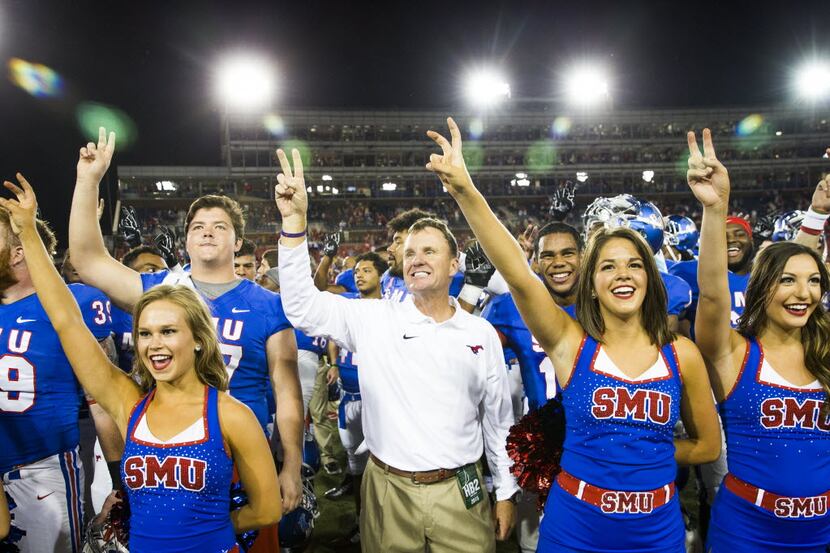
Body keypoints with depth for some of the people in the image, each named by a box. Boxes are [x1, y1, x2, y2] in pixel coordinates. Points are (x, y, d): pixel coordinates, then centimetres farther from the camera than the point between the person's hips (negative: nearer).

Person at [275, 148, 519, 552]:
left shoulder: (481, 333, 1)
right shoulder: (373, 320, -3)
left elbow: (498, 420, 7)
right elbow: (302, 306, -14)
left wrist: (505, 493, 9)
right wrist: (294, 220, -21)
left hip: (459, 492, 1)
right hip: (388, 490, 0)